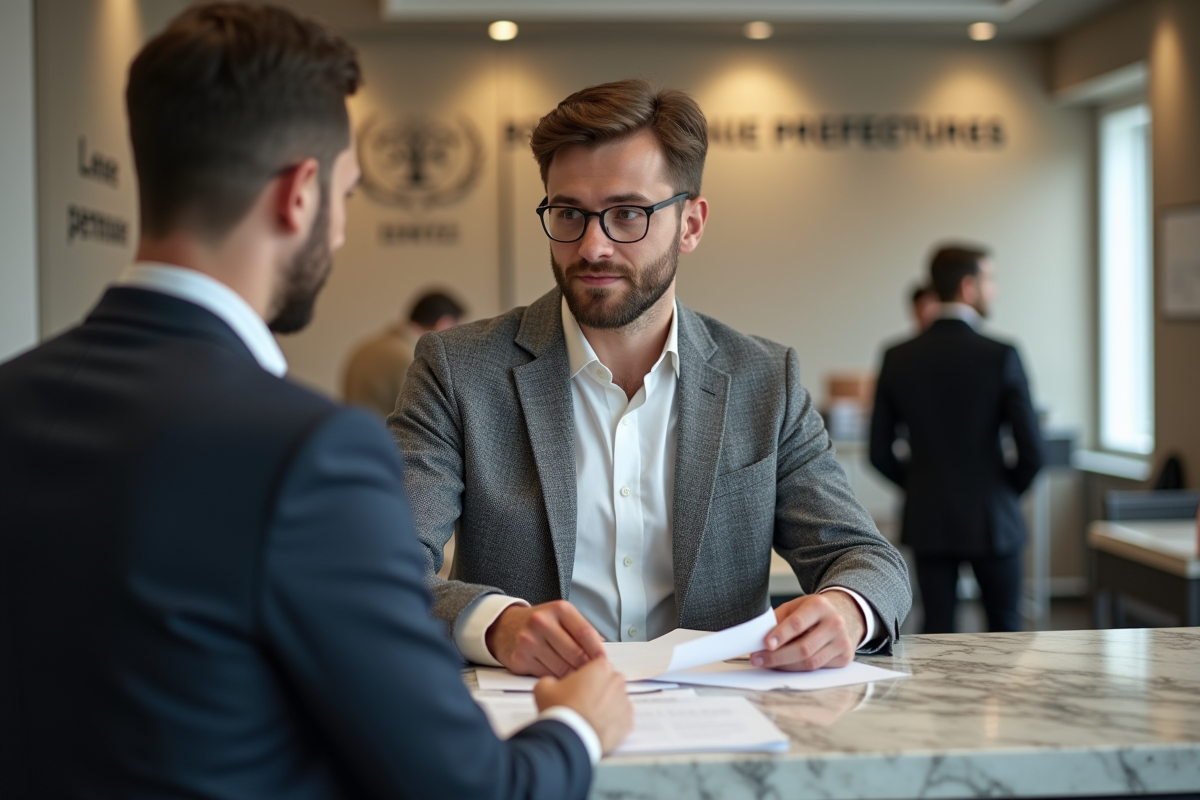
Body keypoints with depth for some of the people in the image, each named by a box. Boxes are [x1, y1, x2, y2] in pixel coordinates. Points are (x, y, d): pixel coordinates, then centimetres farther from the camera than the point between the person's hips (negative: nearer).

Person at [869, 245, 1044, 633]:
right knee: (1005, 629, 14)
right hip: (990, 517, -2)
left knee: (937, 630, 7)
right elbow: (1031, 450, -12)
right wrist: (1009, 492, 8)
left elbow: (879, 452, 0)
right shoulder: (1001, 356, -12)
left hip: (927, 520, 2)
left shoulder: (898, 358, -3)